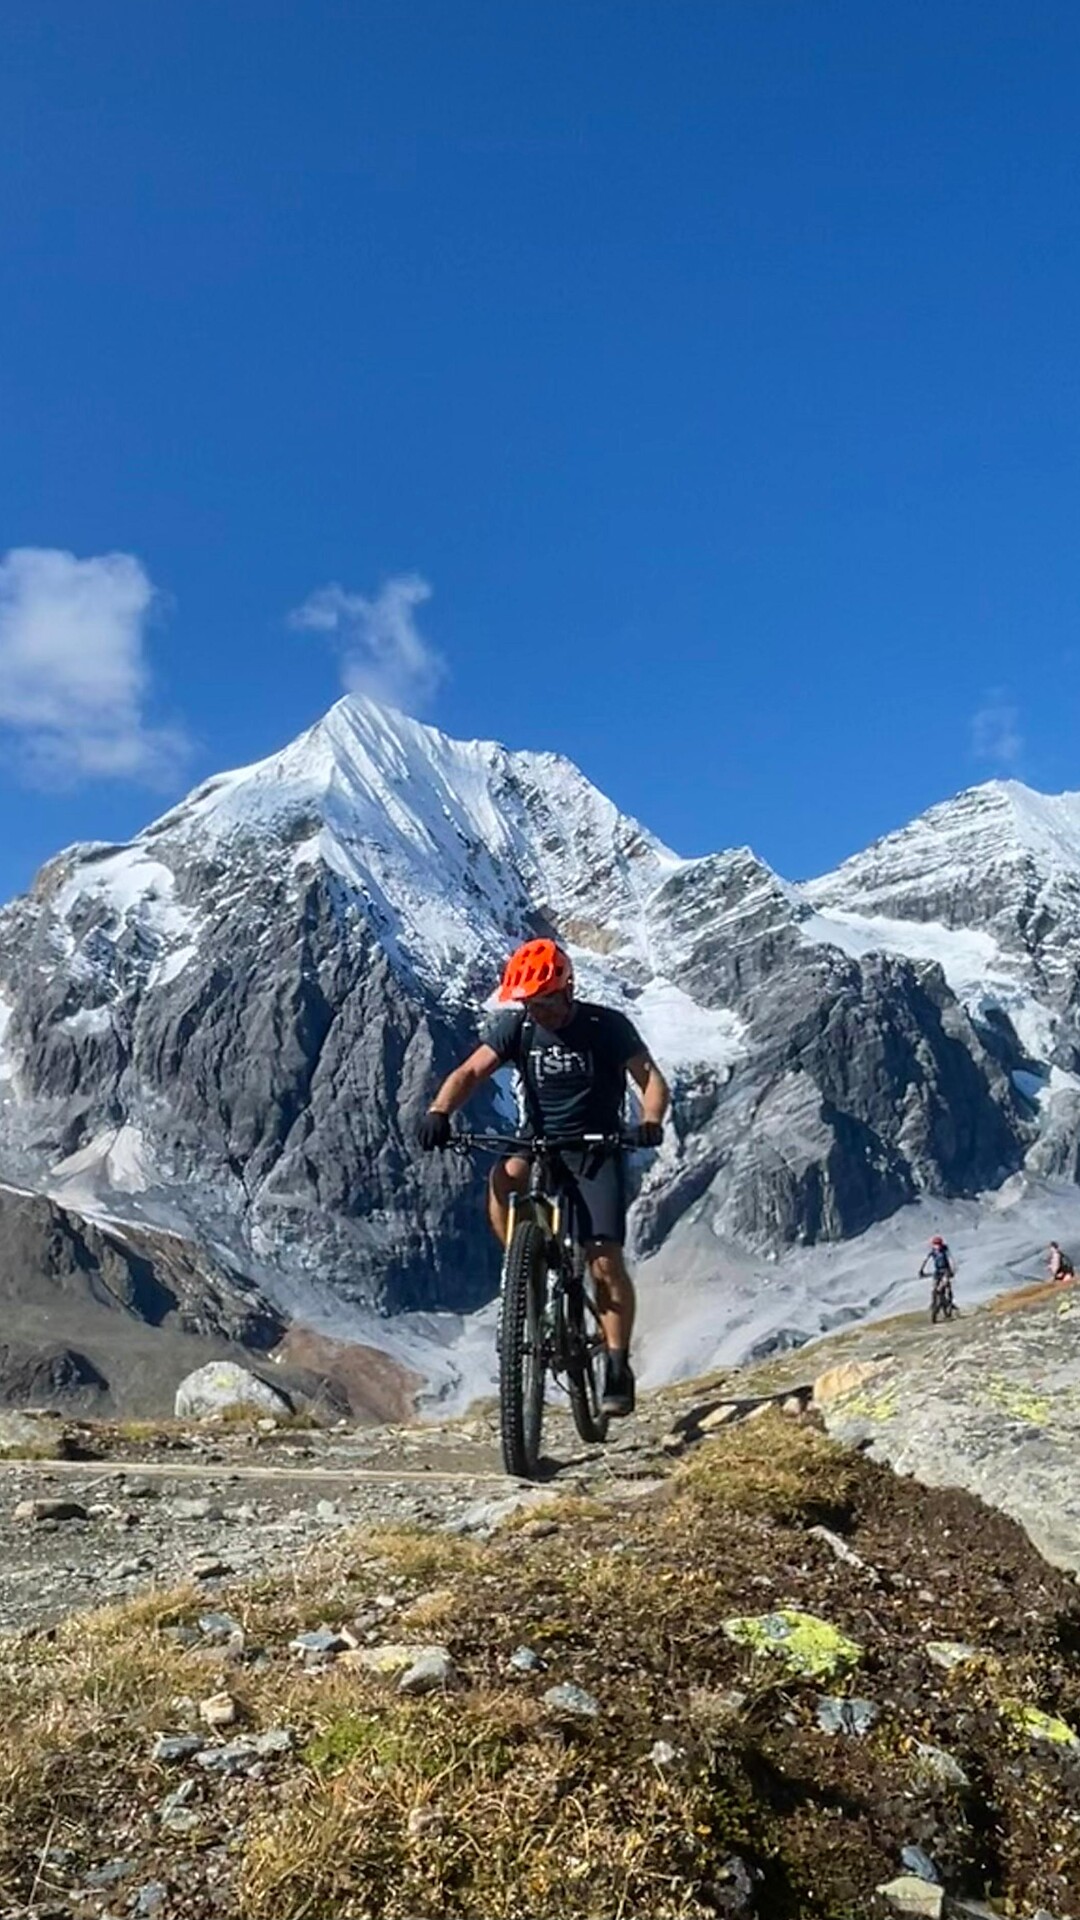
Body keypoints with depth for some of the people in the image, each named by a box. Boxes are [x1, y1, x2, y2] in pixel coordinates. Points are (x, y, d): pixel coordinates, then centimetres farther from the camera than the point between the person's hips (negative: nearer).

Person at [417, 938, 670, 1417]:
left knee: (605, 1261, -11)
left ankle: (618, 1369, 3)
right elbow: (470, 1072, -14)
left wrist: (650, 1122, -36)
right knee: (503, 1179, -32)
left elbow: (652, 1079, -15)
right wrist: (438, 1112, -34)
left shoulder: (607, 1026, -12)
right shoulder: (516, 1027, -5)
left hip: (596, 1152, -2)